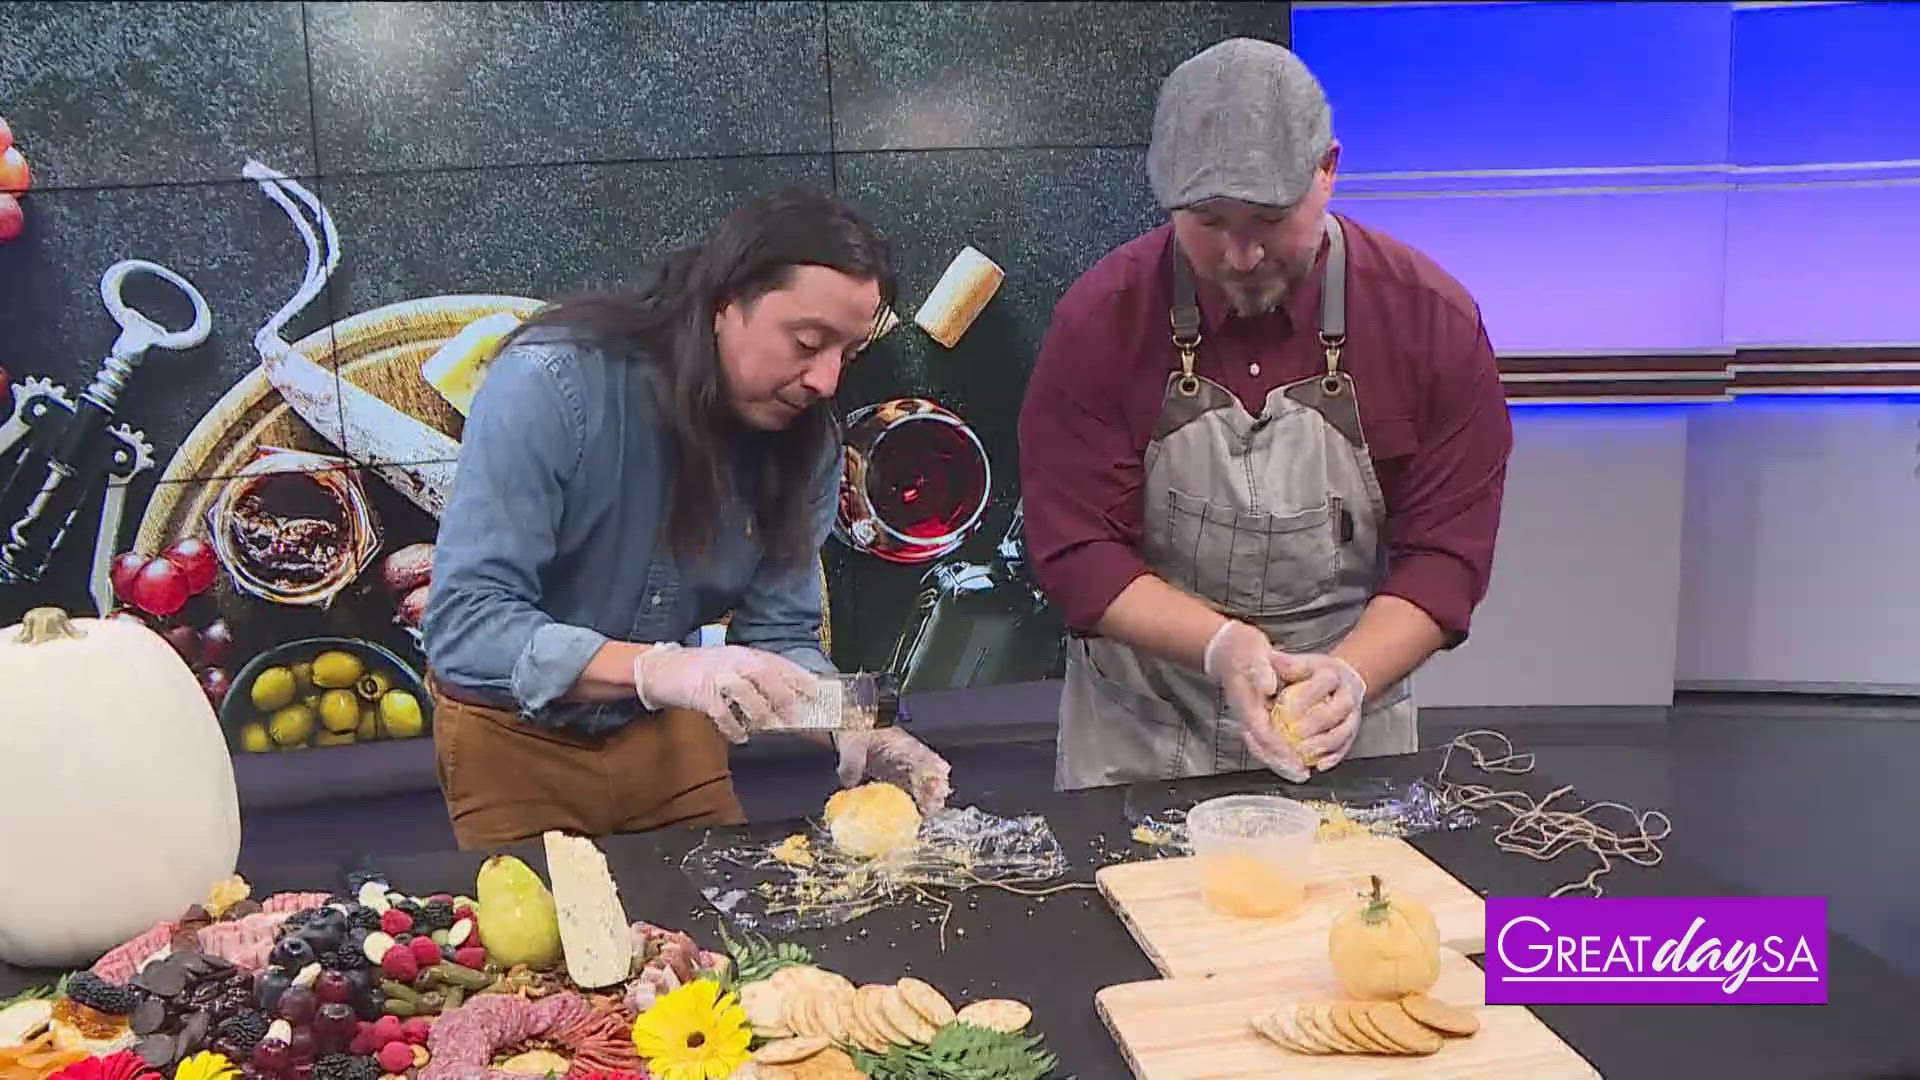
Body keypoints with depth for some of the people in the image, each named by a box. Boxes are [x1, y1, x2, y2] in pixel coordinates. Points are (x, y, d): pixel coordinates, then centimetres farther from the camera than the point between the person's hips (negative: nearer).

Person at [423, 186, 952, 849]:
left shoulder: (804, 437, -12)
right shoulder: (550, 383, -27)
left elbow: (779, 635, -9)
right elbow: (464, 624, -33)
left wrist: (855, 732, -29)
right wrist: (658, 668, -47)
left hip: (670, 734, 4)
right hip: (518, 737, -4)